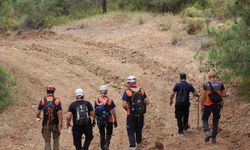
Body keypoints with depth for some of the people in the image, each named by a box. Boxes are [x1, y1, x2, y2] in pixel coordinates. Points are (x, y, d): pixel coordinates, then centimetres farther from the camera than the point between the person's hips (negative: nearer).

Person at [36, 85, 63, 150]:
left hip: (46, 124, 0)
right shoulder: (57, 100, -6)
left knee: (47, 142, 7)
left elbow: (38, 112, -3)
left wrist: (38, 117, 19)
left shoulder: (42, 100, -3)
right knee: (56, 141, 17)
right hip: (55, 124, 0)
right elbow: (60, 113, -14)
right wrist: (61, 123, -12)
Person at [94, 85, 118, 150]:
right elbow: (113, 112, -10)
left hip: (100, 121, 2)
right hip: (109, 120, -2)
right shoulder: (110, 101, -12)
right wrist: (115, 121, 0)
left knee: (102, 134, 15)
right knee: (109, 133, 14)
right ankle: (106, 144, -7)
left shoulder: (97, 101, -6)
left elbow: (95, 112, -1)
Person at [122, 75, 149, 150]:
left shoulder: (127, 92, -11)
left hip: (131, 115, -4)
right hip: (140, 114, 4)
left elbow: (124, 104, -18)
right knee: (139, 130, 21)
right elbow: (146, 102, -3)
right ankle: (138, 144, 37)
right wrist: (142, 107, 12)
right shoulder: (141, 91, 0)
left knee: (131, 131, 5)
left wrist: (128, 109, 0)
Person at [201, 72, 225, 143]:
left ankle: (207, 132, -8)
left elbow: (204, 96, -7)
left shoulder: (206, 84, -5)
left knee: (205, 119, 15)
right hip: (217, 105, 2)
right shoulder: (220, 84, 1)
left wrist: (202, 106, 0)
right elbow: (223, 94, 1)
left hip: (208, 105, -2)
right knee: (215, 121, 13)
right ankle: (214, 137, 11)